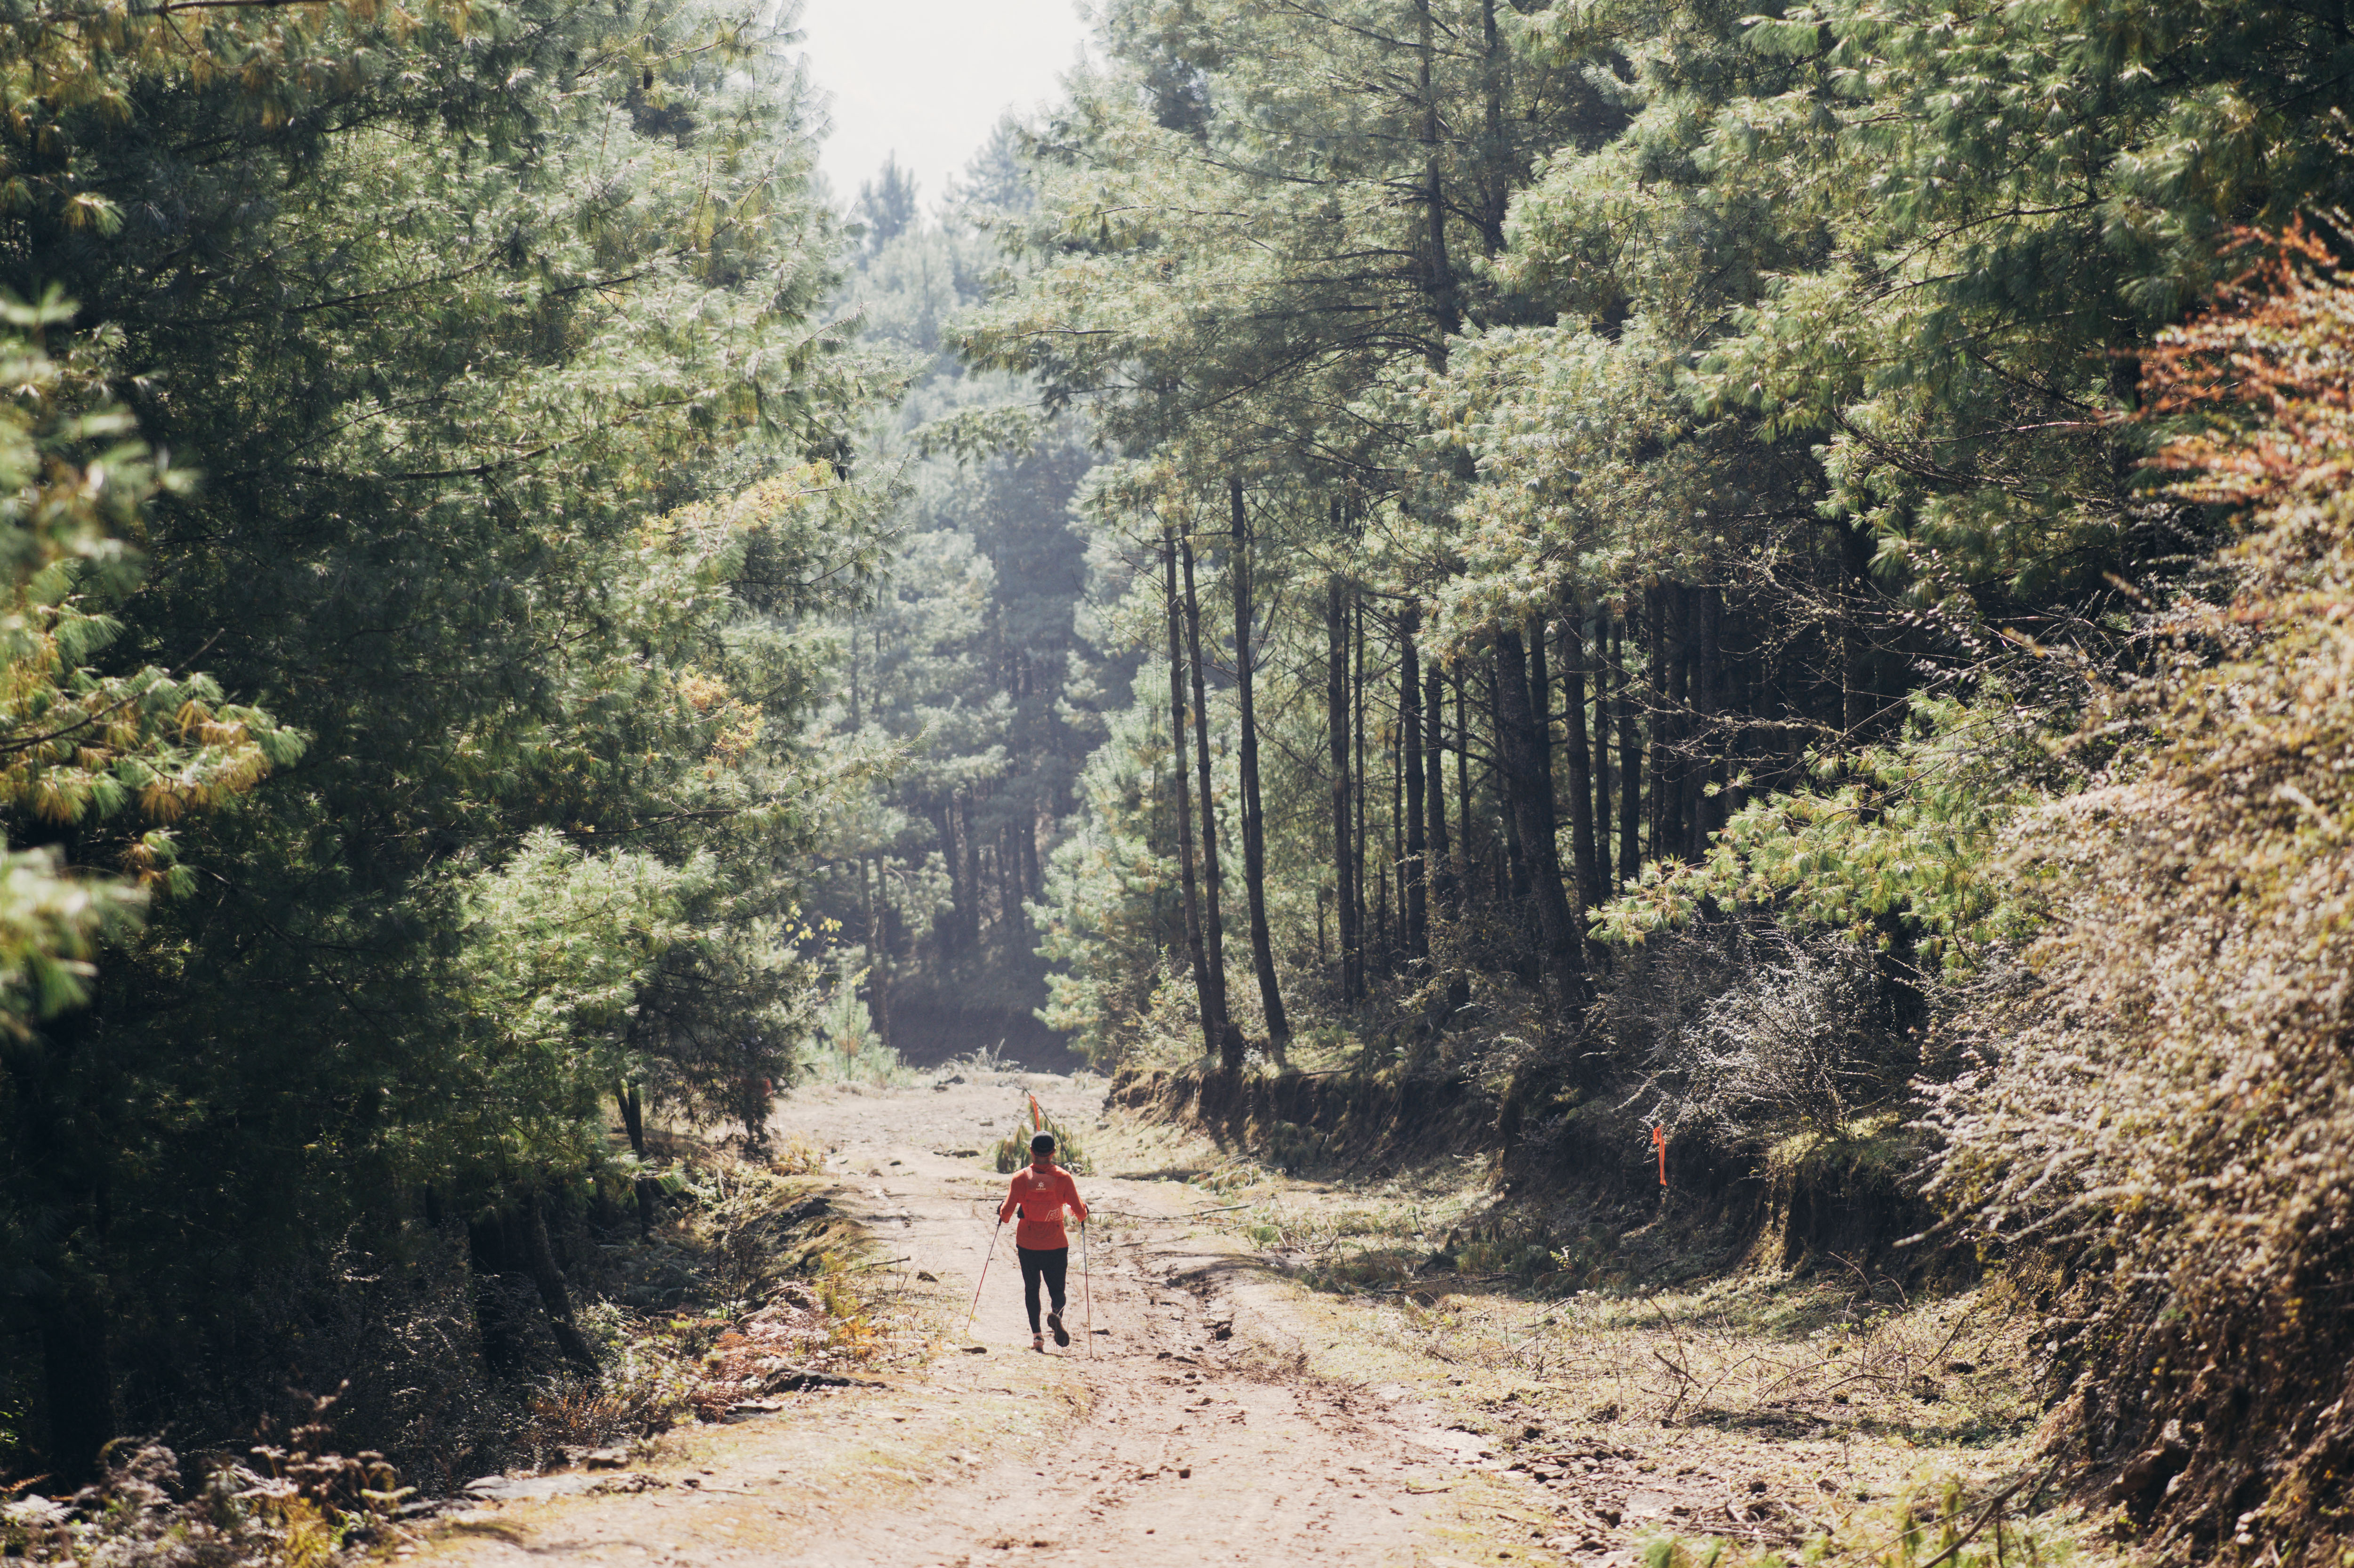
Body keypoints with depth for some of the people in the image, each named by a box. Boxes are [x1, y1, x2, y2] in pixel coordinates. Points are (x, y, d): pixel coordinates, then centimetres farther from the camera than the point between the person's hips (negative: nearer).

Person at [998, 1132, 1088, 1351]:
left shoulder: (1021, 1178, -5)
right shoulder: (1063, 1178, -5)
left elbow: (1008, 1208, -10)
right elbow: (1079, 1210, -6)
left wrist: (1003, 1216, 13)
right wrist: (1083, 1216, 16)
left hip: (1027, 1244, 0)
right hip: (1057, 1244, 0)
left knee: (1031, 1288, 14)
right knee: (1057, 1289, 10)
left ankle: (1036, 1334, 3)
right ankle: (1056, 1313, -24)